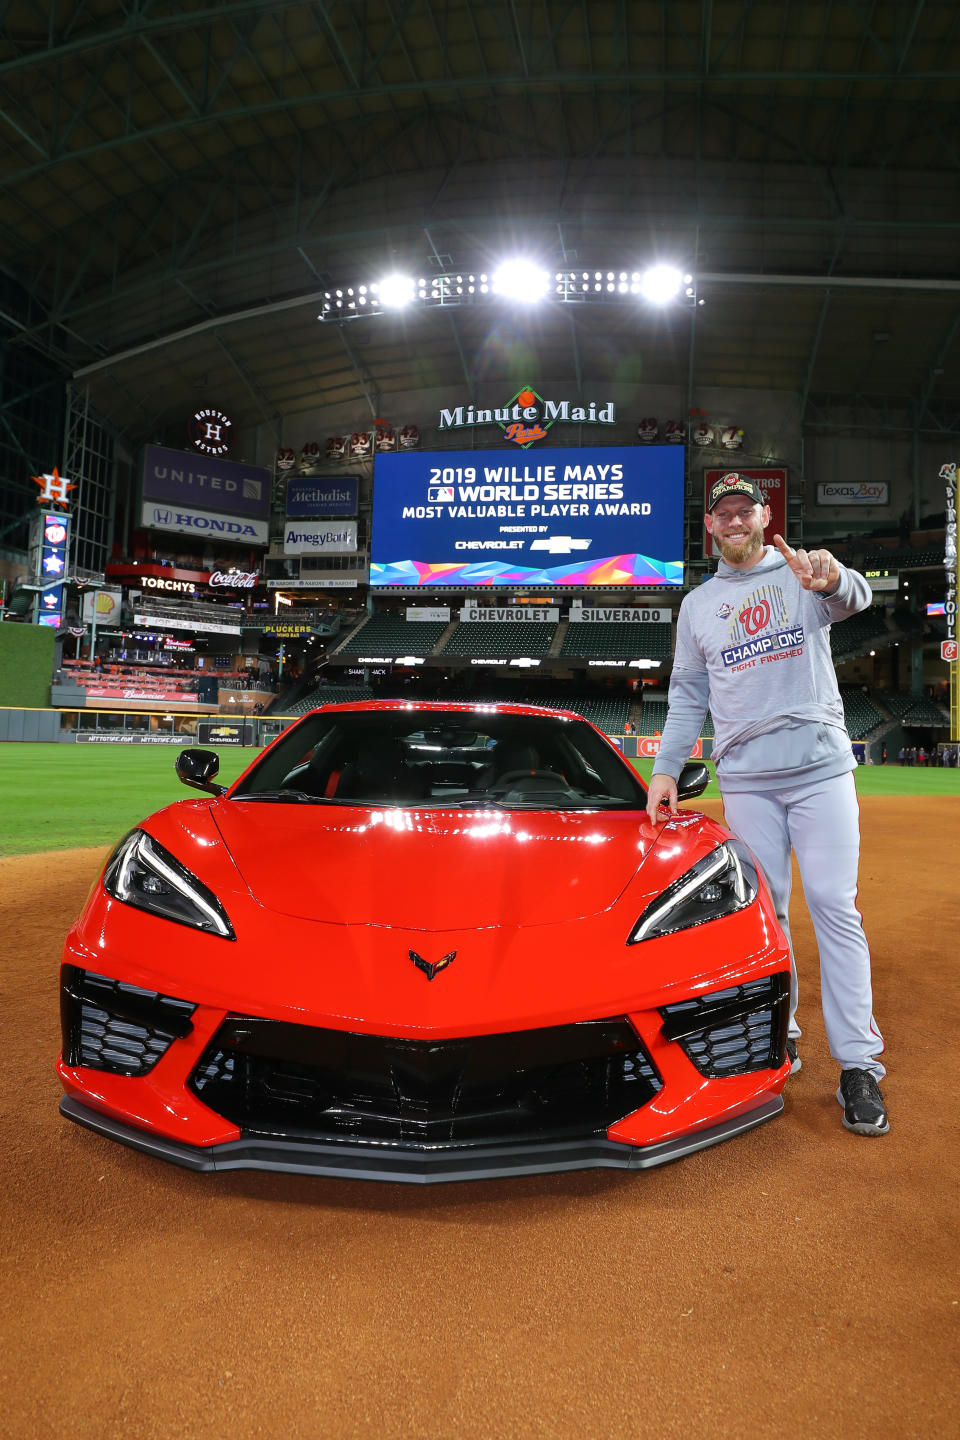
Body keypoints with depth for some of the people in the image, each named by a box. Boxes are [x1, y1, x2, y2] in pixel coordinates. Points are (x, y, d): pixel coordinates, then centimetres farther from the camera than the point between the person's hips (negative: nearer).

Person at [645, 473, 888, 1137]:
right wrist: (666, 769, 4)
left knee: (835, 906, -6)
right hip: (745, 779, 3)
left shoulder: (806, 575, 6)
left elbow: (855, 597, -18)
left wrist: (831, 577, -43)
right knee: (764, 908, 6)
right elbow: (688, 696, 15)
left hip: (821, 769, -2)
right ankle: (779, 1034, 20)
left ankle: (859, 1063, 0)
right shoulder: (698, 604, 14)